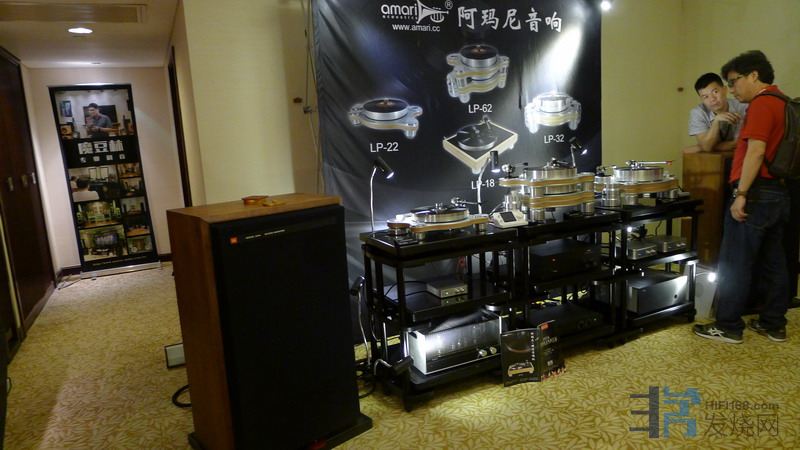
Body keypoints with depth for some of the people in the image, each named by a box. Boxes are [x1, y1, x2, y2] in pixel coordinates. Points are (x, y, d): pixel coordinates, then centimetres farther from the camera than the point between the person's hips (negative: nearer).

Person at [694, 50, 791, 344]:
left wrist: (741, 194, -20)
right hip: (778, 193, 10)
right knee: (773, 263, 13)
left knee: (734, 264, -3)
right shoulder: (783, 103, 17)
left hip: (757, 194, -10)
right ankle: (774, 324, 21)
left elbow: (756, 151, -21)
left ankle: (728, 327, 4)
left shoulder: (761, 103, -13)